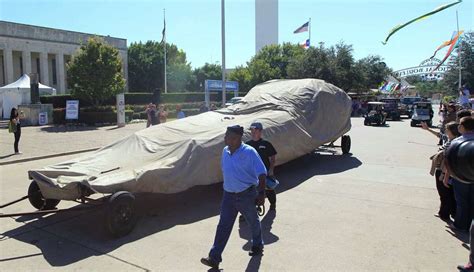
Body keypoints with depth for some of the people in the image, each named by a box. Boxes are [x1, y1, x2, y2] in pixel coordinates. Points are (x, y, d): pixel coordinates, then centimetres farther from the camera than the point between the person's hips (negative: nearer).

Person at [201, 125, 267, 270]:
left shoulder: (249, 152, -18)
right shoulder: (225, 151, 1)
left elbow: (262, 174, -16)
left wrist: (261, 193, -17)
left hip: (246, 195, -5)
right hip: (228, 195, 5)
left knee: (253, 222, 17)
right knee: (223, 225, 2)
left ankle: (257, 246, 43)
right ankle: (214, 258, 5)